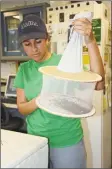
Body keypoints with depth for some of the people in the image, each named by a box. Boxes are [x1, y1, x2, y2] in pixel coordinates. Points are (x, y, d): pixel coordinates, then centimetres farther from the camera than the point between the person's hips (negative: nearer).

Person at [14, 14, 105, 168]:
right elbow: (21, 108, -1)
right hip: (35, 141, 4)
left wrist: (90, 41, -37)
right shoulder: (24, 69, 0)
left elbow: (98, 84, -26)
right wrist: (38, 100, -23)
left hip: (67, 143, -3)